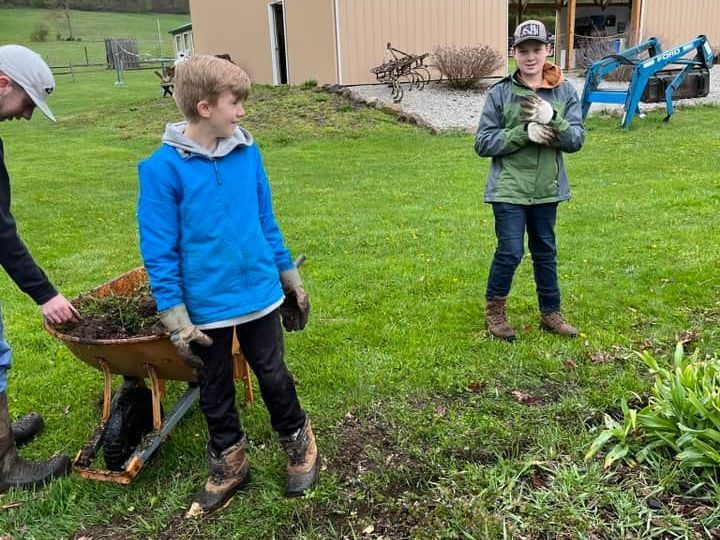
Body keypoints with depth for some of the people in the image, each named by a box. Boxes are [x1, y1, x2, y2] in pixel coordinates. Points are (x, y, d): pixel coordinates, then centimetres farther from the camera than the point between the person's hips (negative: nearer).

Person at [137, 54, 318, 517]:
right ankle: (229, 465, 38)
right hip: (207, 306, -2)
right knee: (216, 391, 16)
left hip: (260, 295, 2)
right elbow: (160, 250, -11)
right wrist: (176, 319, -12)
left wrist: (291, 280, 11)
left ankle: (300, 445, 40)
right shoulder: (163, 168, -15)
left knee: (274, 376, 17)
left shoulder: (248, 153, -3)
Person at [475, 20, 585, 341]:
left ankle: (550, 314, 29)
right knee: (510, 252, -4)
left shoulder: (565, 92, 2)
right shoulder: (500, 93, -4)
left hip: (547, 189, 3)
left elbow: (577, 139, -4)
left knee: (546, 252, 14)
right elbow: (483, 143, -7)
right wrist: (525, 133, -19)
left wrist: (551, 119, -22)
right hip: (509, 189, -3)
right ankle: (494, 311, 18)